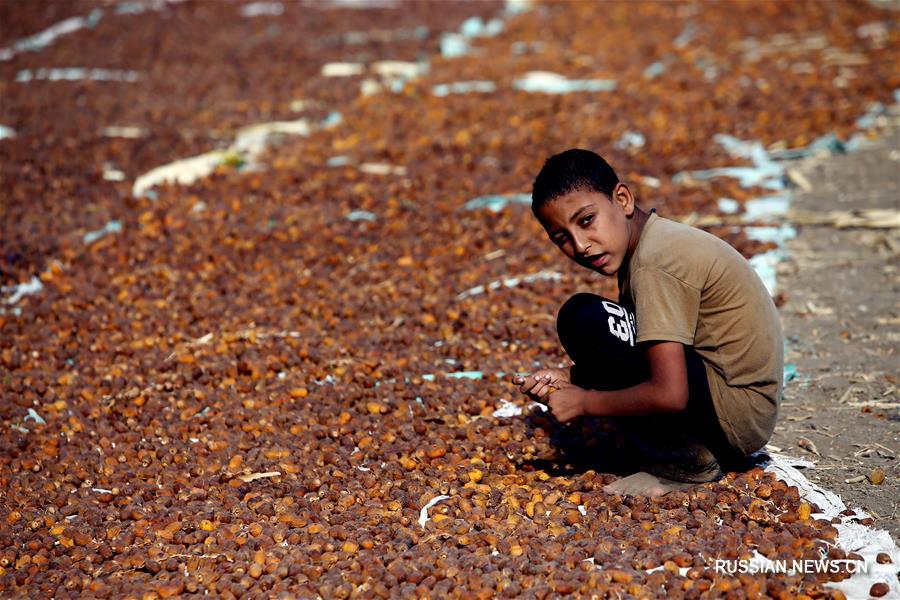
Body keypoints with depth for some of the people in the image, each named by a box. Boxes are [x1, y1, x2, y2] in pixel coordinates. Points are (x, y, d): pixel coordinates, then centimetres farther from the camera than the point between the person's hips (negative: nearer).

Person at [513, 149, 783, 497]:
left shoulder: (655, 265, -20)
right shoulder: (652, 241, 9)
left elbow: (669, 394, -27)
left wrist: (583, 402, -14)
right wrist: (570, 377, 1)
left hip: (737, 415, -10)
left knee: (583, 319, -17)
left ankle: (681, 462, -9)